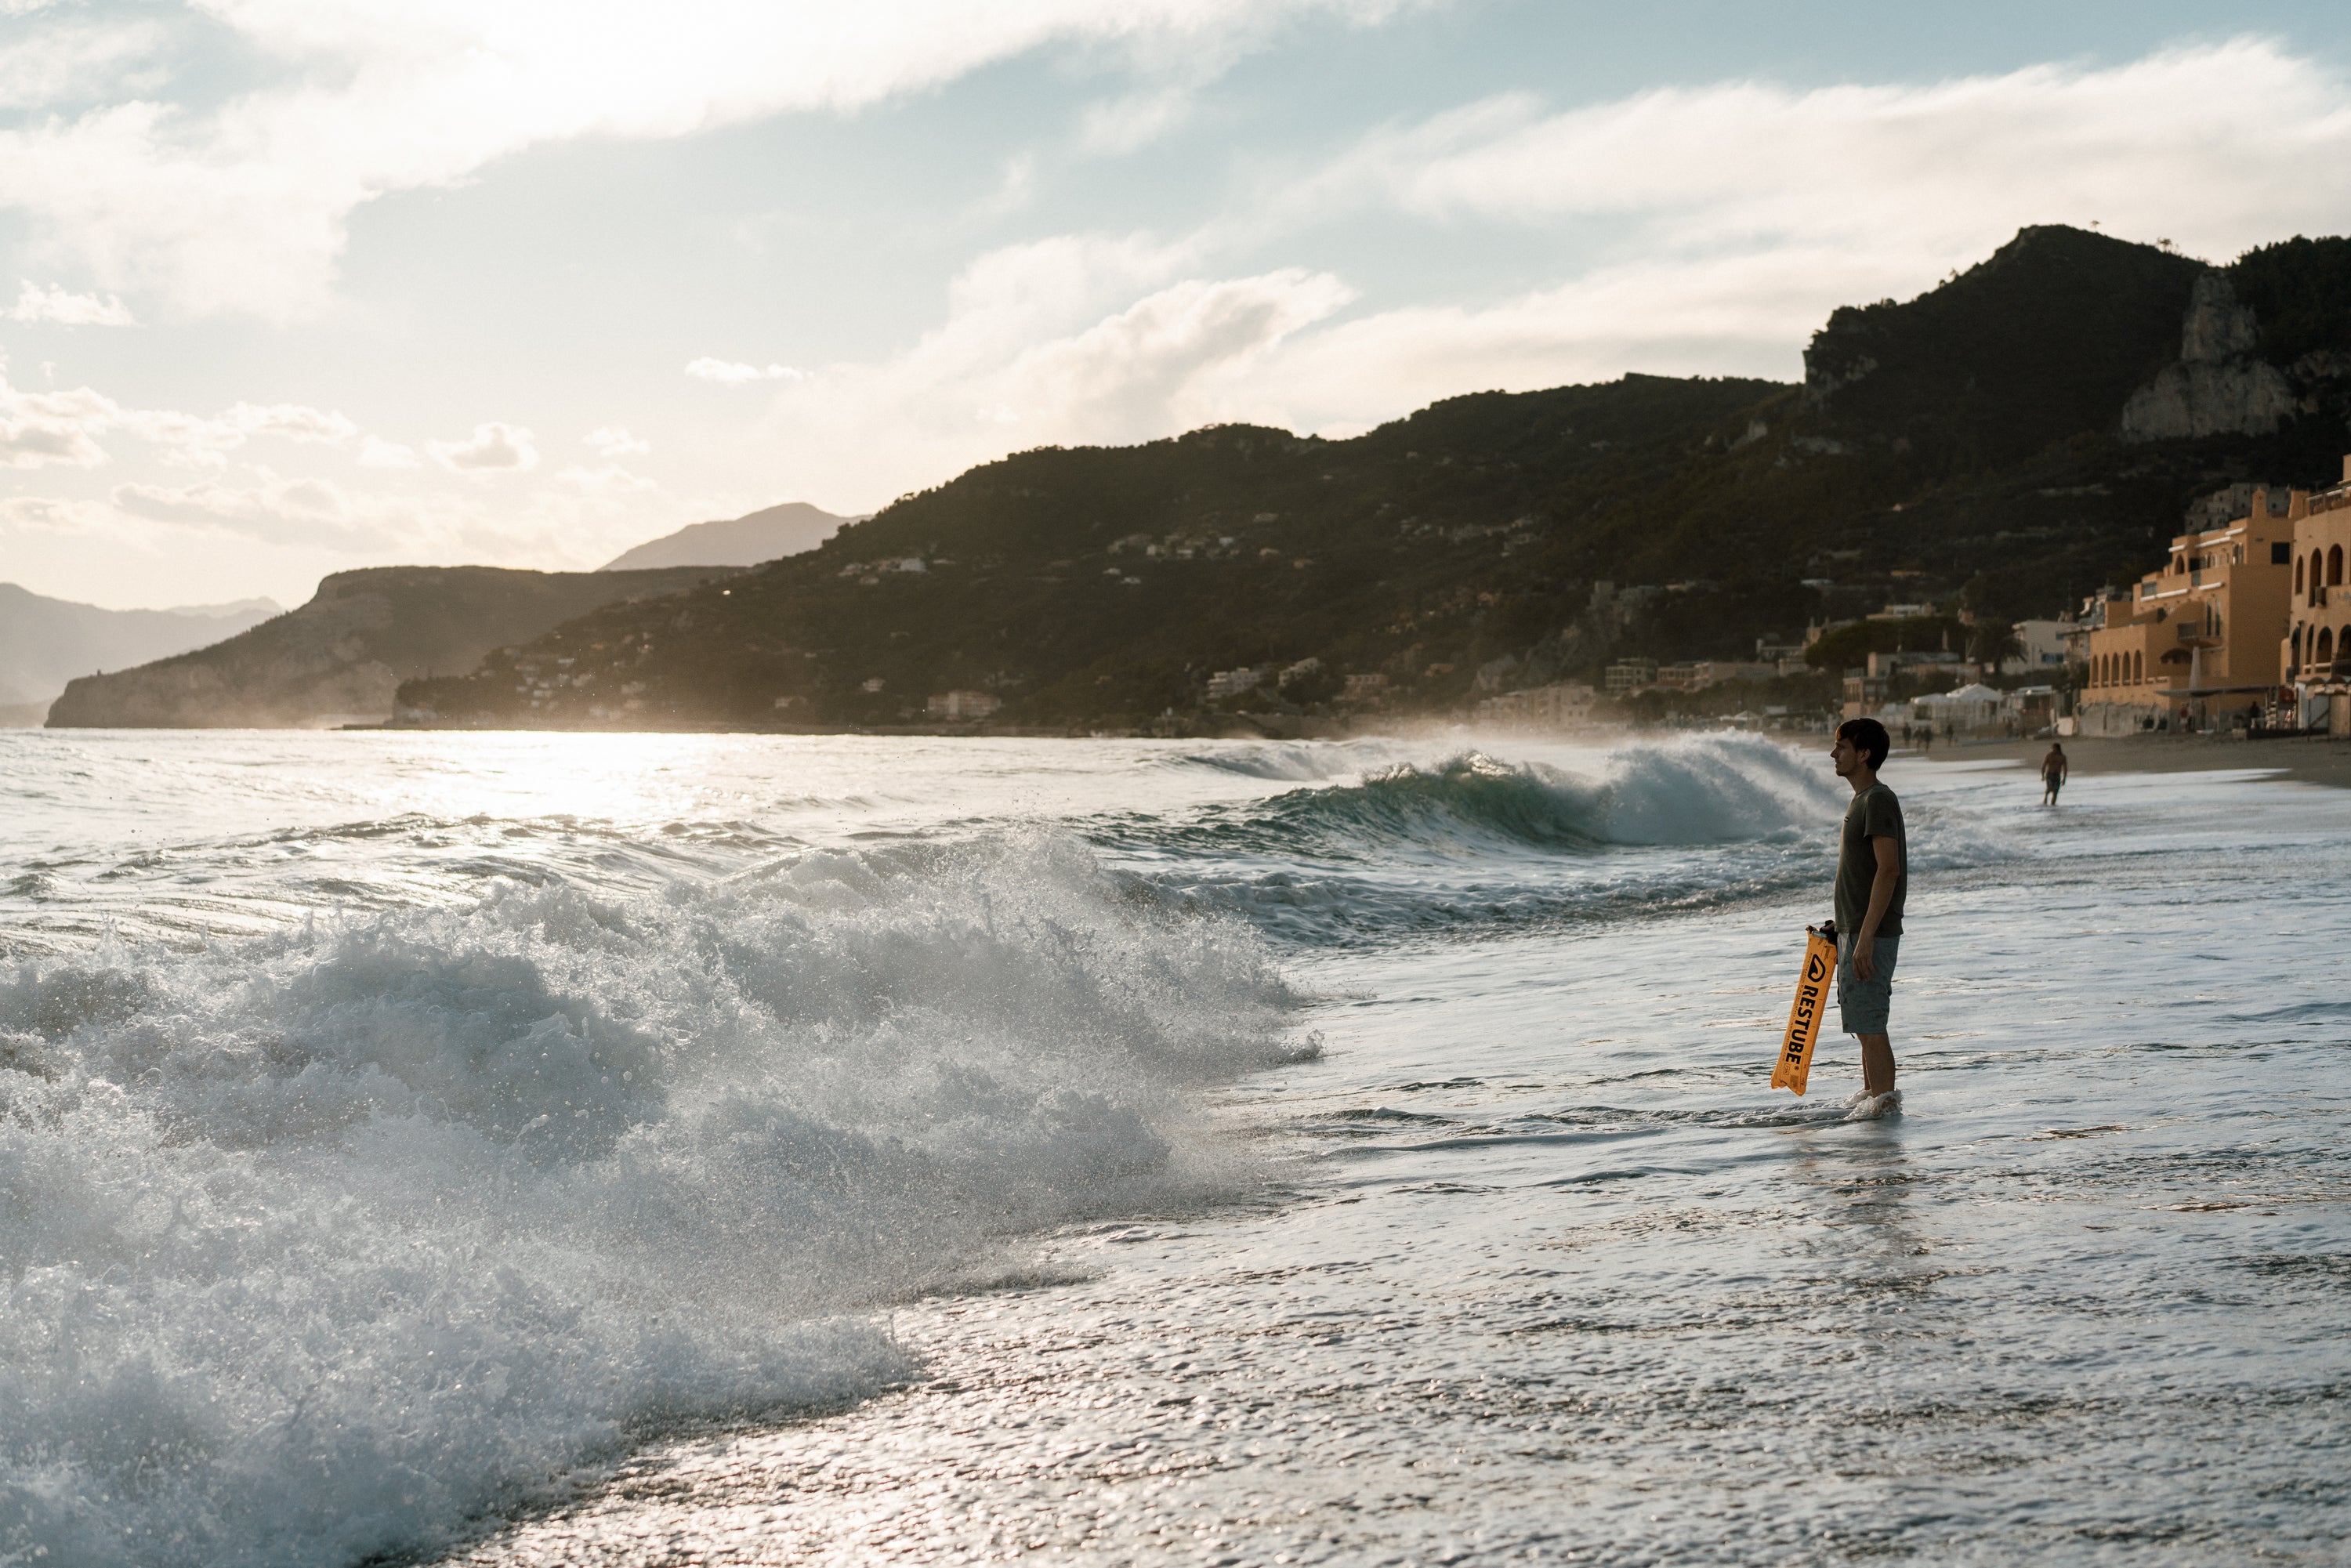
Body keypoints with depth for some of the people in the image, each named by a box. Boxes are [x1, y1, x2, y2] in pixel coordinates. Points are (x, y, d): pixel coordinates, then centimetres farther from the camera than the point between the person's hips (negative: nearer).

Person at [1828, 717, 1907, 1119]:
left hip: (1871, 934, -10)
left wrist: (1865, 936, -25)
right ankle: (1871, 1091, 25)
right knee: (1864, 1020, 16)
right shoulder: (1862, 800, 16)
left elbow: (1888, 869, -22)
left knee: (1869, 1021, -7)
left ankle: (1884, 1098, -2)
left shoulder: (1879, 800, -15)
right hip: (1854, 931, 10)